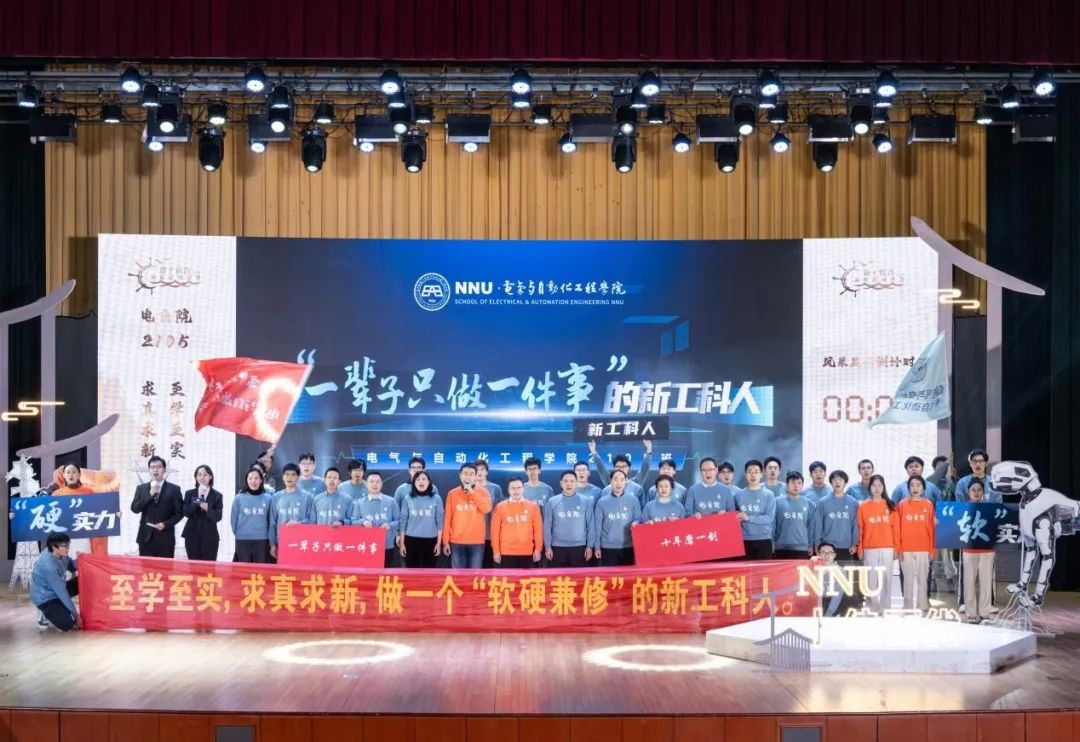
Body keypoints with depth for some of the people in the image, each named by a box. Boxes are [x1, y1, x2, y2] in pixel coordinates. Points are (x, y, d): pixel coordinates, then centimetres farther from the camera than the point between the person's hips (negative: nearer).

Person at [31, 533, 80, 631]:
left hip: (57, 590, 9)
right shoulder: (49, 566, -33)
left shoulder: (60, 554, -10)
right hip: (45, 598, -9)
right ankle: (46, 613, 4)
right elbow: (61, 592, -28)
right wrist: (75, 613, -21)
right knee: (67, 625, -24)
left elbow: (71, 567, 6)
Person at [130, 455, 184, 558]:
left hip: (165, 538, -2)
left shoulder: (174, 489, 4)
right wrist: (150, 494, -9)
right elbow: (134, 509, 0)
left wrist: (166, 524, -12)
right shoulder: (141, 488, 11)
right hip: (146, 537, 2)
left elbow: (180, 512, 2)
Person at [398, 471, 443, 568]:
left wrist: (439, 542, 0)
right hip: (411, 540, 1)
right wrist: (402, 543, 4)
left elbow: (439, 522, 3)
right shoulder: (408, 498, 4)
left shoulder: (436, 499, 3)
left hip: (430, 540, -1)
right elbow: (403, 521, 7)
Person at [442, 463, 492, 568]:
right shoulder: (452, 494, 4)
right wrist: (445, 541, 1)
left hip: (476, 542, -1)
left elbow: (487, 509, -16)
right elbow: (447, 519, 4)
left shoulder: (482, 492, 3)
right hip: (457, 542, 1)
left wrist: (472, 492, -15)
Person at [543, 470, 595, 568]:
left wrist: (589, 546, 0)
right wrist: (548, 546, -1)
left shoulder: (586, 501, 3)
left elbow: (590, 525, 4)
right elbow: (547, 526, 4)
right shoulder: (552, 502, 3)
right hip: (557, 548, 0)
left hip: (579, 548, 0)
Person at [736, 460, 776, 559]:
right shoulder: (738, 495, 9)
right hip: (744, 541, 2)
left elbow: (769, 518, -8)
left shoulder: (768, 495, 2)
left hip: (763, 540, -1)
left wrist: (749, 518, -17)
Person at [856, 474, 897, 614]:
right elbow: (860, 529, 2)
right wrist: (860, 549, -2)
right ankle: (874, 607, 4)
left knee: (886, 577, 3)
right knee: (871, 578, -1)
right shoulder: (863, 506, 4)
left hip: (887, 548, 1)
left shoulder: (890, 506, 7)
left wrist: (896, 547, 1)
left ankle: (886, 607, 9)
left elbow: (894, 528, 6)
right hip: (869, 548, -1)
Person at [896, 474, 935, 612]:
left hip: (924, 549, 1)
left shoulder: (929, 505, 4)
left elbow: (931, 529, 4)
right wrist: (899, 549, -3)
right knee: (908, 579, 2)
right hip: (906, 550, 0)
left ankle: (923, 608, 9)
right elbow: (897, 529, 2)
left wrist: (932, 549, 1)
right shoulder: (902, 505, 2)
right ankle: (908, 608, 6)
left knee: (923, 579, 4)